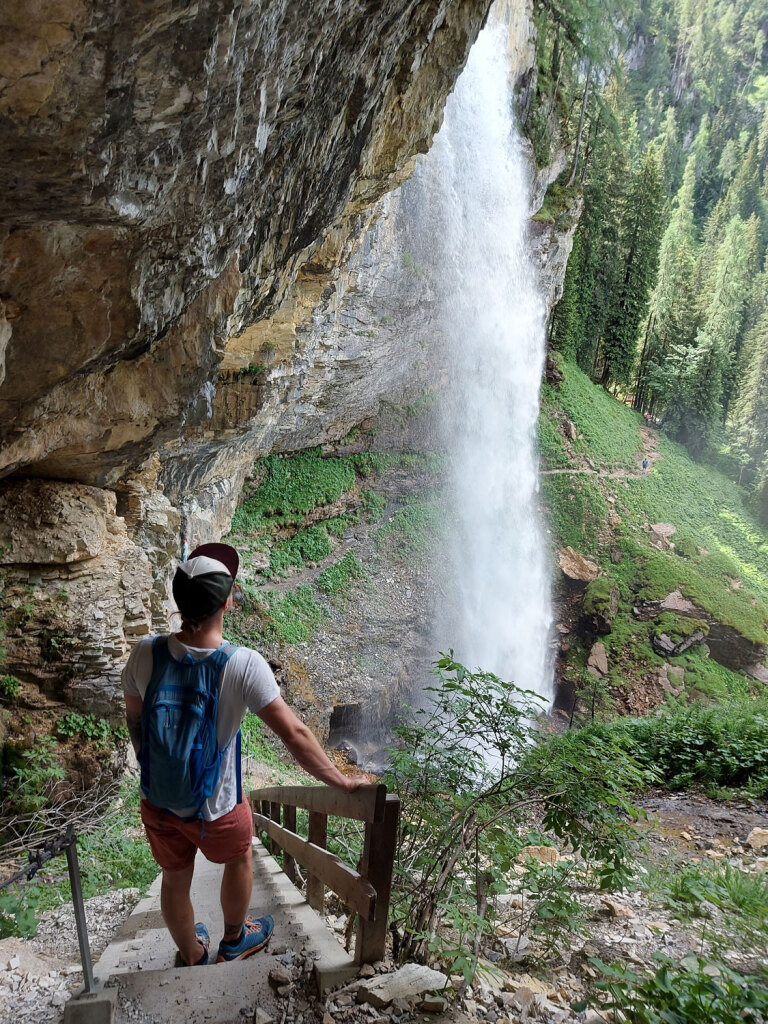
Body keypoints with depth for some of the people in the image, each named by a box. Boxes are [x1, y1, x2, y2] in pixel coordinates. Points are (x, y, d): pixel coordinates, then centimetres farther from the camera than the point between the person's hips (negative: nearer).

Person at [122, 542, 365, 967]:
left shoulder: (145, 653, -19)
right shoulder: (243, 665, -30)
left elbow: (133, 718, -2)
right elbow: (293, 733, -26)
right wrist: (340, 782, -13)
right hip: (216, 808, -3)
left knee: (175, 881, 27)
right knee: (238, 859, 29)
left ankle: (192, 959, 53)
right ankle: (234, 940, 54)